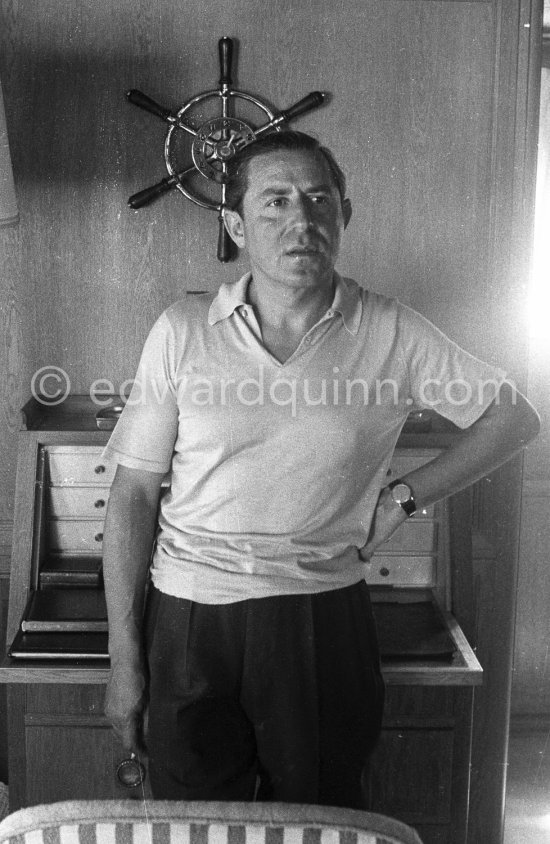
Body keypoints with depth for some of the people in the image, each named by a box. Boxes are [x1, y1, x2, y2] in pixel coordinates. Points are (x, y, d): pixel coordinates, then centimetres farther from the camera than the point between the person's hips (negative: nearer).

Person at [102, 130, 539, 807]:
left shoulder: (392, 334, -3)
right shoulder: (182, 332, -2)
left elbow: (513, 420, 8)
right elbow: (134, 496, 0)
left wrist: (403, 497, -1)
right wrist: (124, 660, -2)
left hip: (322, 618, 0)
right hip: (189, 618, 1)